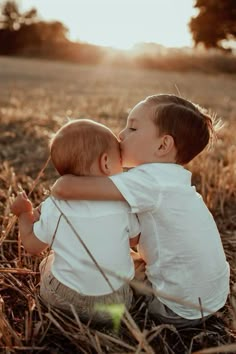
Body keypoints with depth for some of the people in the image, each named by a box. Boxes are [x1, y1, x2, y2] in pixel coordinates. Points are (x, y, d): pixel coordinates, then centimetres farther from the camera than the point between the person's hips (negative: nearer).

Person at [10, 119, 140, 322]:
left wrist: (24, 214, 16)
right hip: (113, 305, -1)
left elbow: (32, 246, 0)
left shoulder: (54, 208, -14)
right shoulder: (122, 204, -14)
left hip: (61, 298, 1)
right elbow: (135, 240, 4)